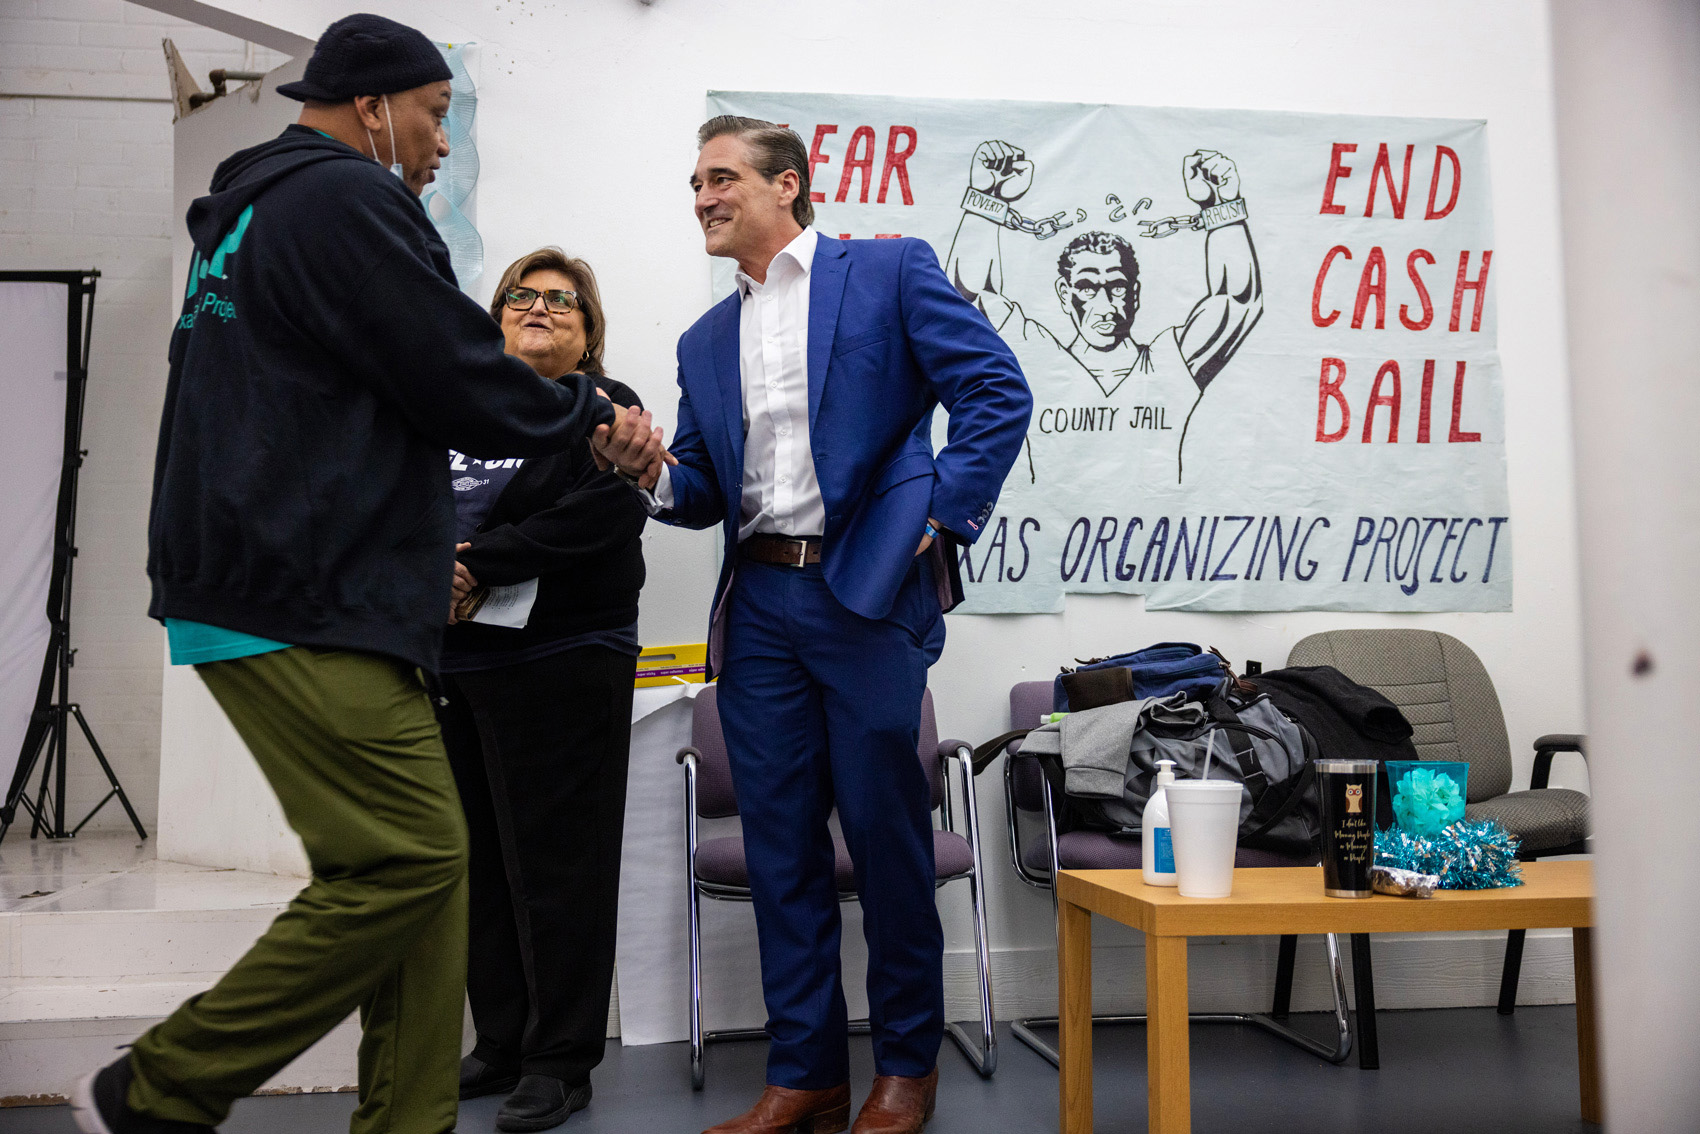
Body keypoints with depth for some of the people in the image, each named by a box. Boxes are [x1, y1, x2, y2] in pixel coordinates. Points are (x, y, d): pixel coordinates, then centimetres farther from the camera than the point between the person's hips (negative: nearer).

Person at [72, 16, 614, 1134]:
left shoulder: (246, 212, 25)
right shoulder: (346, 198, -8)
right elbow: (461, 382, -12)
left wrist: (422, 548, 30)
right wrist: (586, 405, 7)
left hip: (270, 580, 11)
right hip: (306, 609, -11)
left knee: (424, 854, 9)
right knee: (410, 859, -11)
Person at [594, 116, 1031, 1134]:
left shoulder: (891, 271, 3)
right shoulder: (706, 341, 19)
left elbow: (997, 391, -4)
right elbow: (709, 491, 17)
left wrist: (941, 520, -10)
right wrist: (657, 473, -4)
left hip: (867, 590, -5)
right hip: (758, 603, 5)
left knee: (886, 829, 2)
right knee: (780, 841, 7)